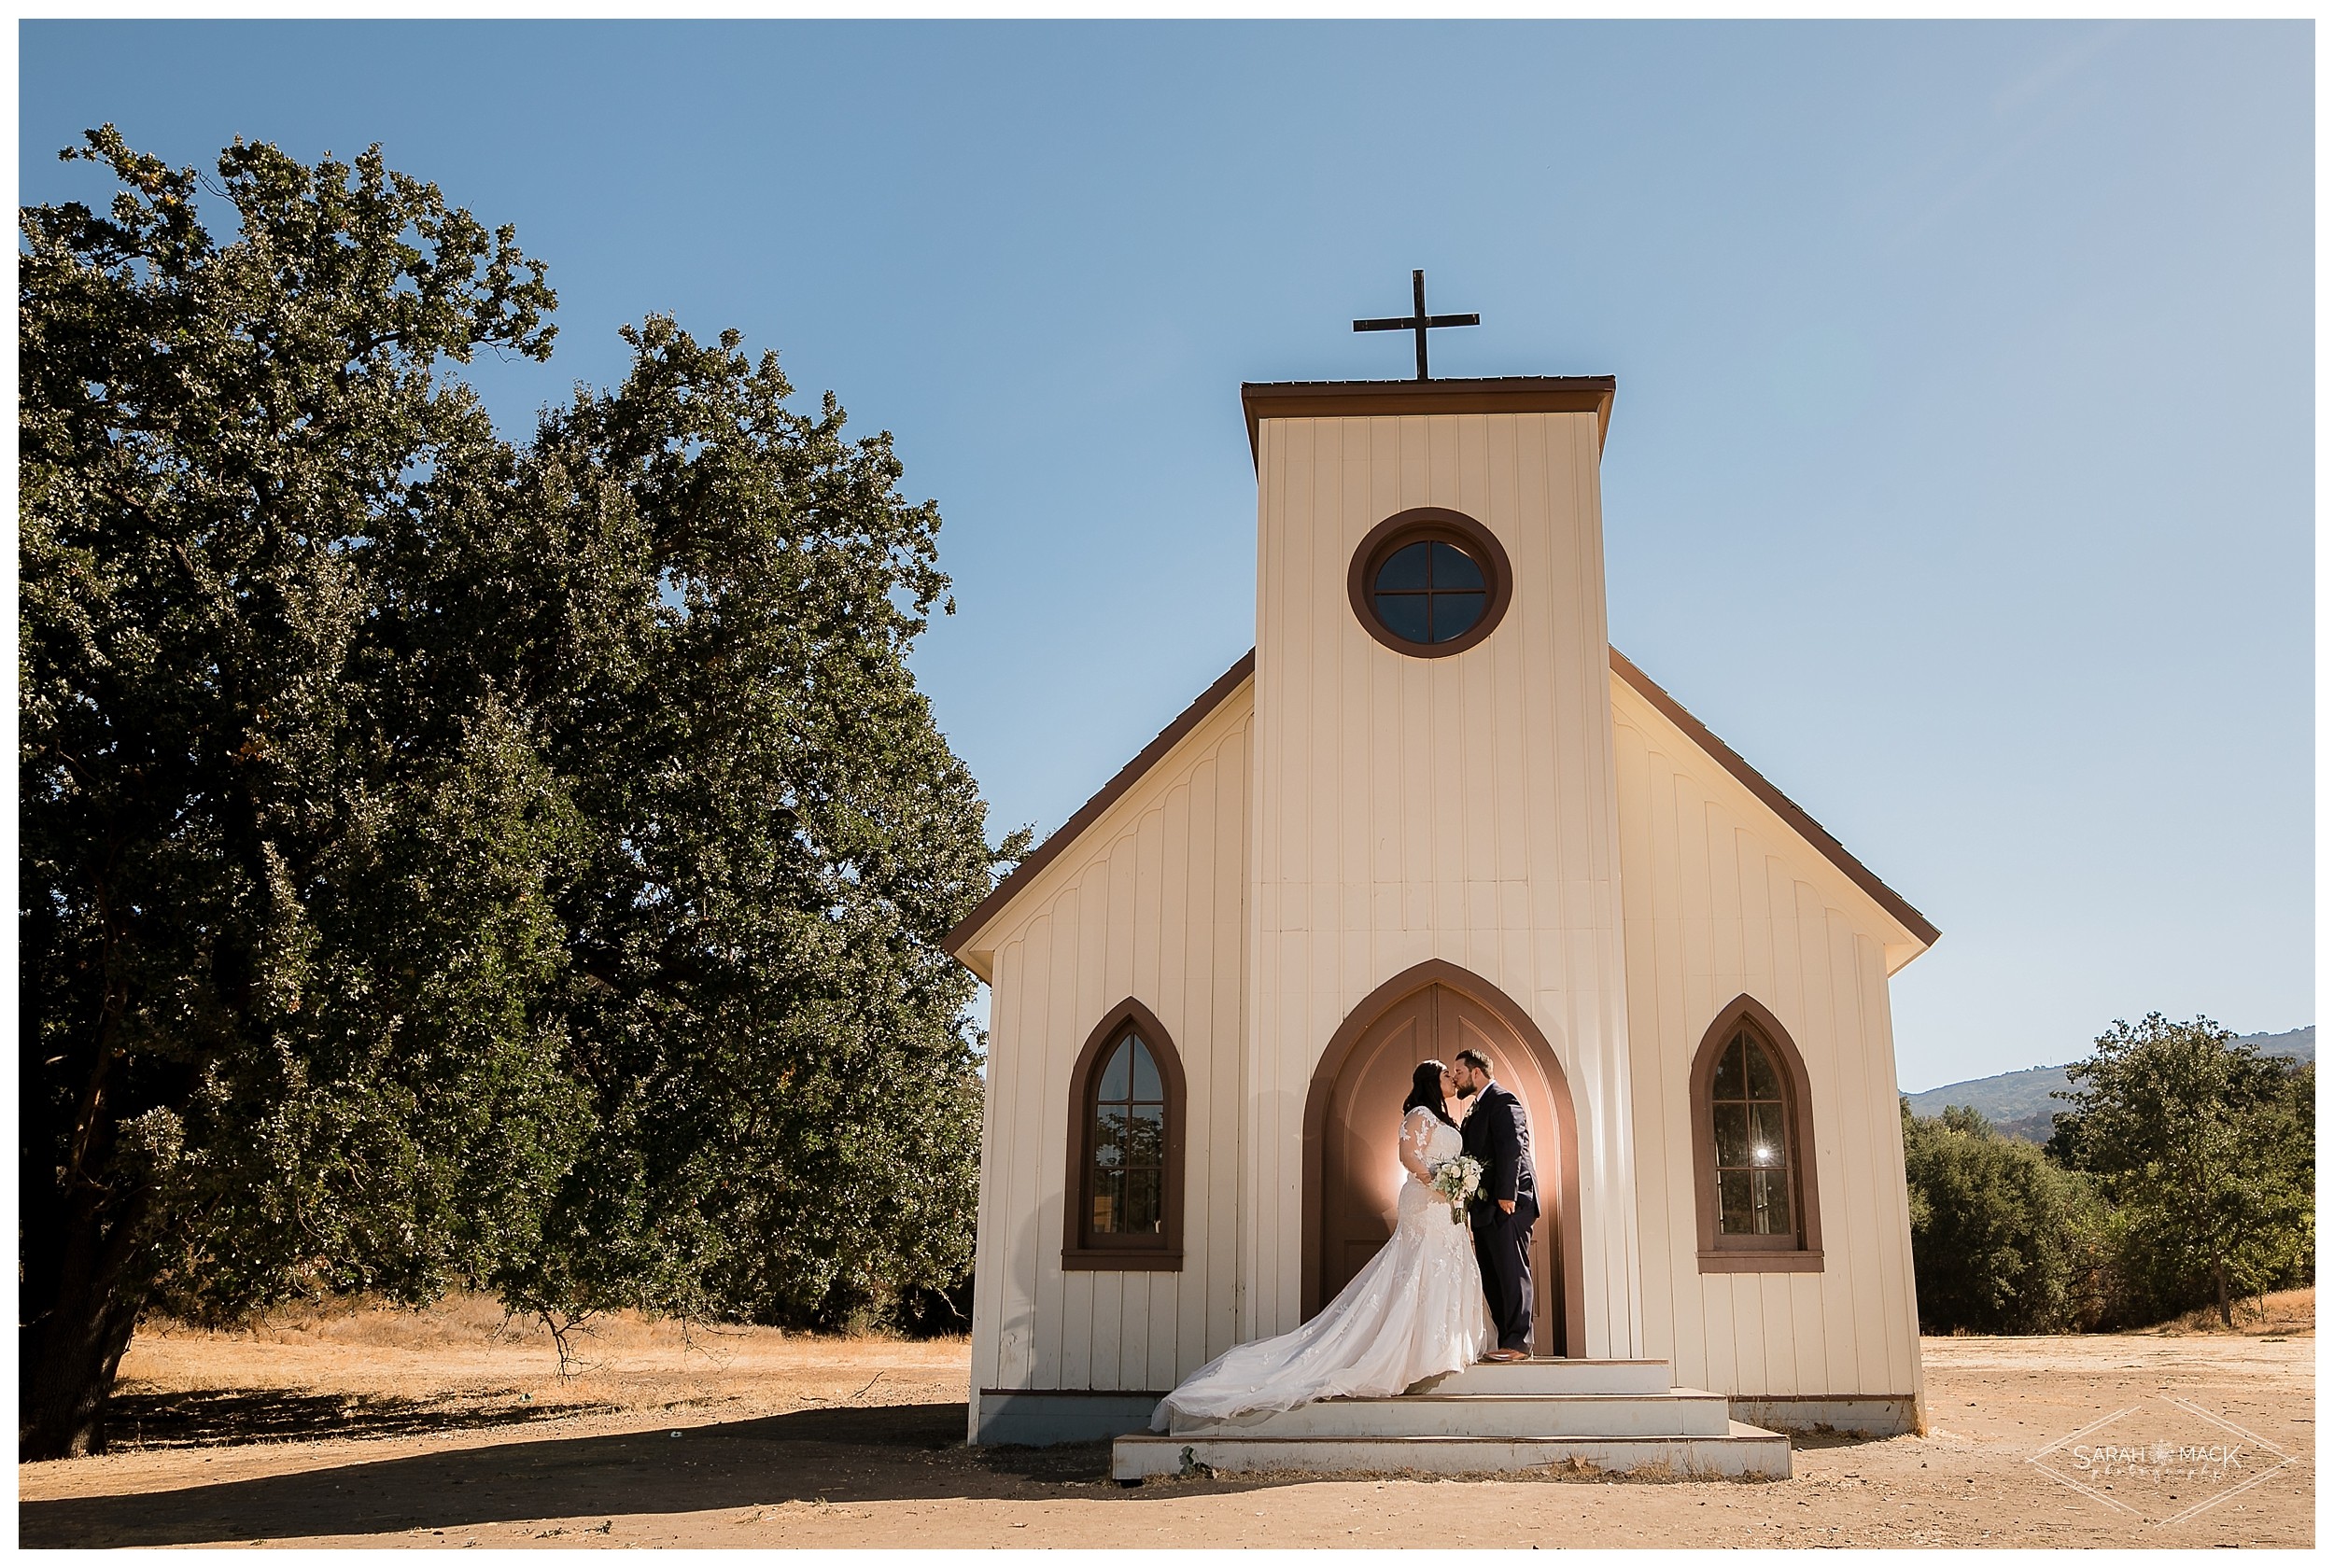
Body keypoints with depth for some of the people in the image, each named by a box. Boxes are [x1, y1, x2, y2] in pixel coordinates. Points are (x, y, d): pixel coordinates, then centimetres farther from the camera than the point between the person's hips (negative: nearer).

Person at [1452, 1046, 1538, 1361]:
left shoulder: (1503, 1101, -8)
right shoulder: (1476, 1108, 22)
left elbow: (1512, 1147, -18)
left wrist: (1506, 1194, -23)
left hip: (1506, 1204, -10)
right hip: (1484, 1205, 10)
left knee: (1512, 1272, -8)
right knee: (1491, 1276, 9)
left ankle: (1518, 1342, -6)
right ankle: (1507, 1340, 13)